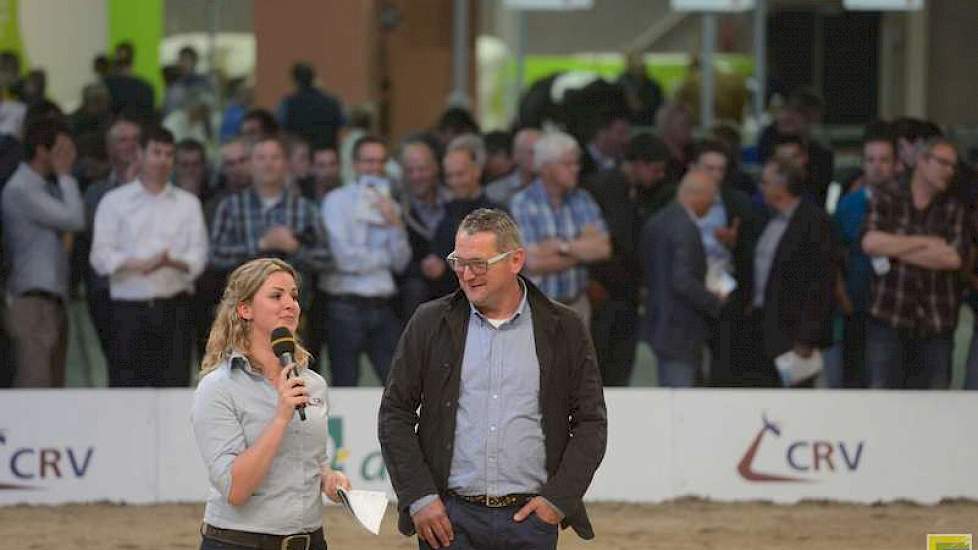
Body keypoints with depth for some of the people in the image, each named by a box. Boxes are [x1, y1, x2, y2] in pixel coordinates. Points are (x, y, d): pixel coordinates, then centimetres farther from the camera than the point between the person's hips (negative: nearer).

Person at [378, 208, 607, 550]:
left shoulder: (564, 330, 4)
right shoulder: (431, 323, 5)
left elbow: (591, 421, 7)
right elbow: (395, 414, 6)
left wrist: (558, 498, -3)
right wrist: (418, 497, -3)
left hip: (530, 518, 0)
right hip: (449, 519, 0)